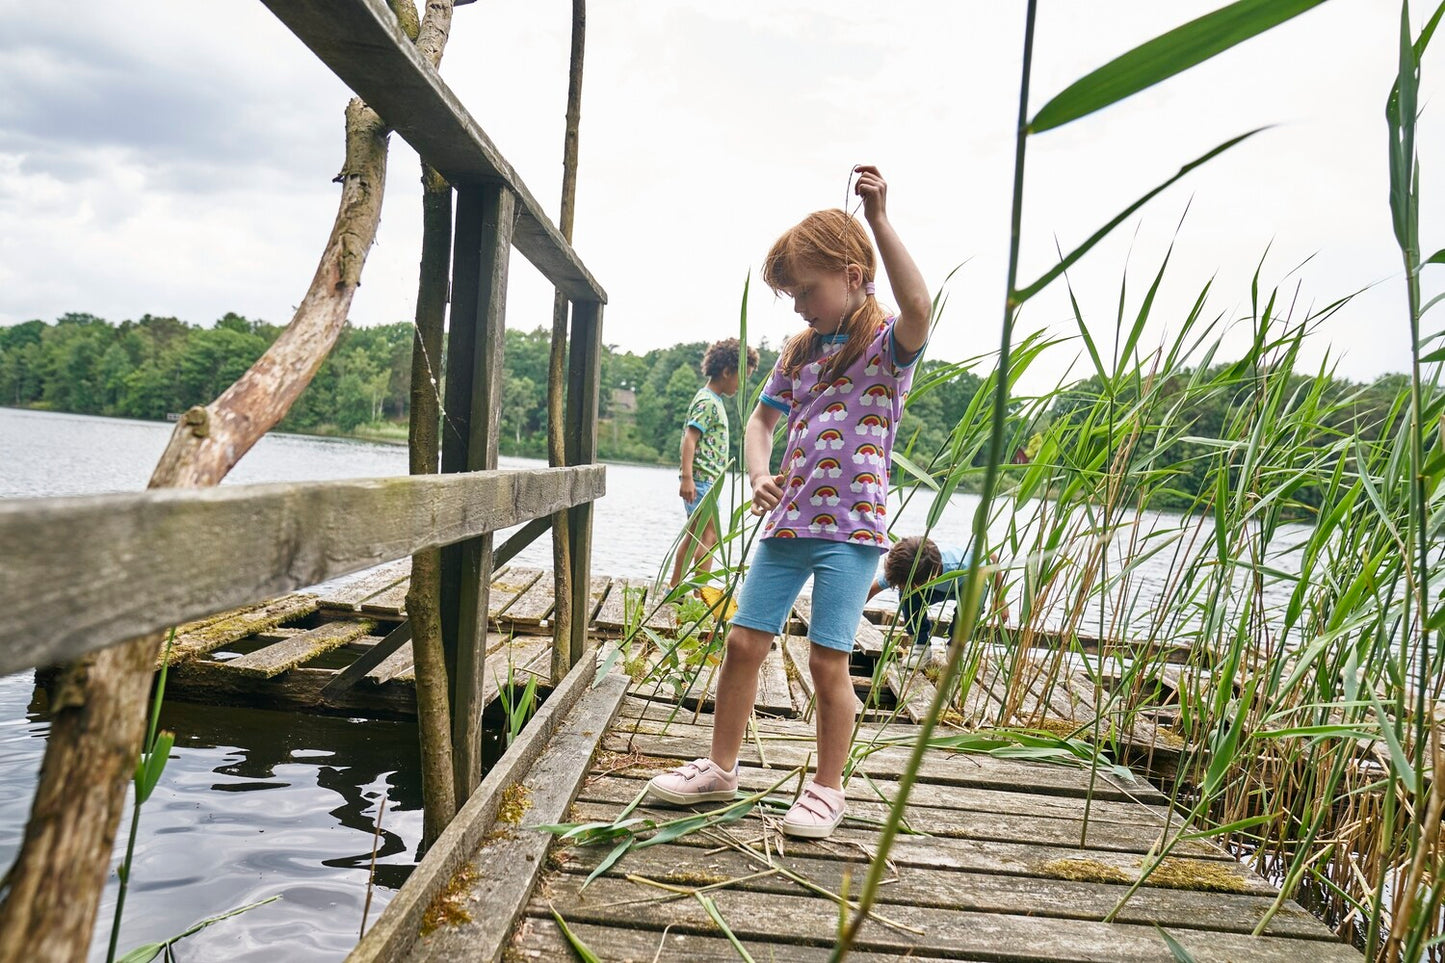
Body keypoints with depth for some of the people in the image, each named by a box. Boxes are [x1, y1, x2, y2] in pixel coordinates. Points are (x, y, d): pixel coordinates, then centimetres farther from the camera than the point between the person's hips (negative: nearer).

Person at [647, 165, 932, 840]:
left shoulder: (886, 344, -6)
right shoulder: (799, 352, 13)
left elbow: (919, 308, -29)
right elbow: (761, 420, 19)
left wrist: (879, 222, -27)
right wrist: (759, 474, -1)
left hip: (852, 527, -6)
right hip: (788, 521, 6)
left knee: (827, 659, -4)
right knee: (743, 641, 7)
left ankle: (826, 789, 16)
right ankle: (721, 768, 23)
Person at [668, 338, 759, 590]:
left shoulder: (714, 400, 18)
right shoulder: (707, 402, -12)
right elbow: (689, 438, -21)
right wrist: (687, 477, -28)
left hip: (706, 480, 10)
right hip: (701, 478, -10)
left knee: (694, 534, 14)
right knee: (710, 536, -9)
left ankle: (674, 586, 22)